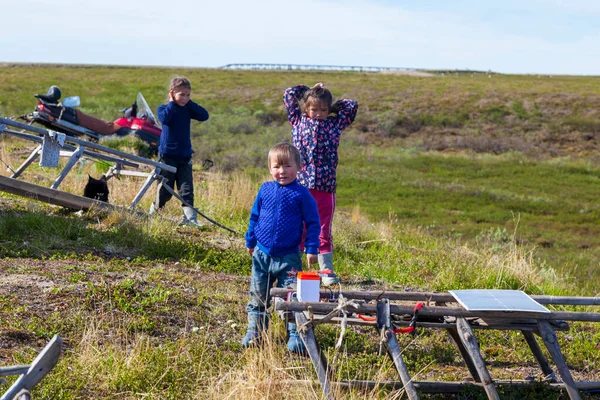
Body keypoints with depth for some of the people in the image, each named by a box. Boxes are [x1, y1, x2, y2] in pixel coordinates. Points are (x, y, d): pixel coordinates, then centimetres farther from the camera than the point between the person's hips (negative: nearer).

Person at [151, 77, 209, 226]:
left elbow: (204, 116, -8)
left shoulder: (187, 109, 6)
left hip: (185, 156, 3)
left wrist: (189, 103, -8)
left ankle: (190, 218, -6)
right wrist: (172, 102, -15)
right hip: (167, 155, -3)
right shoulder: (164, 108, -4)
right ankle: (154, 211, 26)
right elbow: (165, 118, -27)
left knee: (187, 189, -3)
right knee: (165, 189, 5)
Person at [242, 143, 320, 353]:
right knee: (258, 296, 13)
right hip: (262, 254, 4)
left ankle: (295, 335, 9)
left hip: (289, 257, -3)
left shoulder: (301, 194, -7)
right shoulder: (265, 189, 2)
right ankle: (254, 332, 24)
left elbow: (313, 223, -3)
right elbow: (254, 216, 14)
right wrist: (250, 241, 17)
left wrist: (312, 249, -7)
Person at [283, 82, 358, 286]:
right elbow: (289, 94, 12)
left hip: (326, 187, 1)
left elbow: (352, 105, 13)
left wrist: (331, 107, 17)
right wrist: (310, 90, 17)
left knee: (324, 231, 7)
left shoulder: (335, 123, 10)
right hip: (301, 186, -1)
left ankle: (327, 270, 12)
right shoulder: (298, 121, 10)